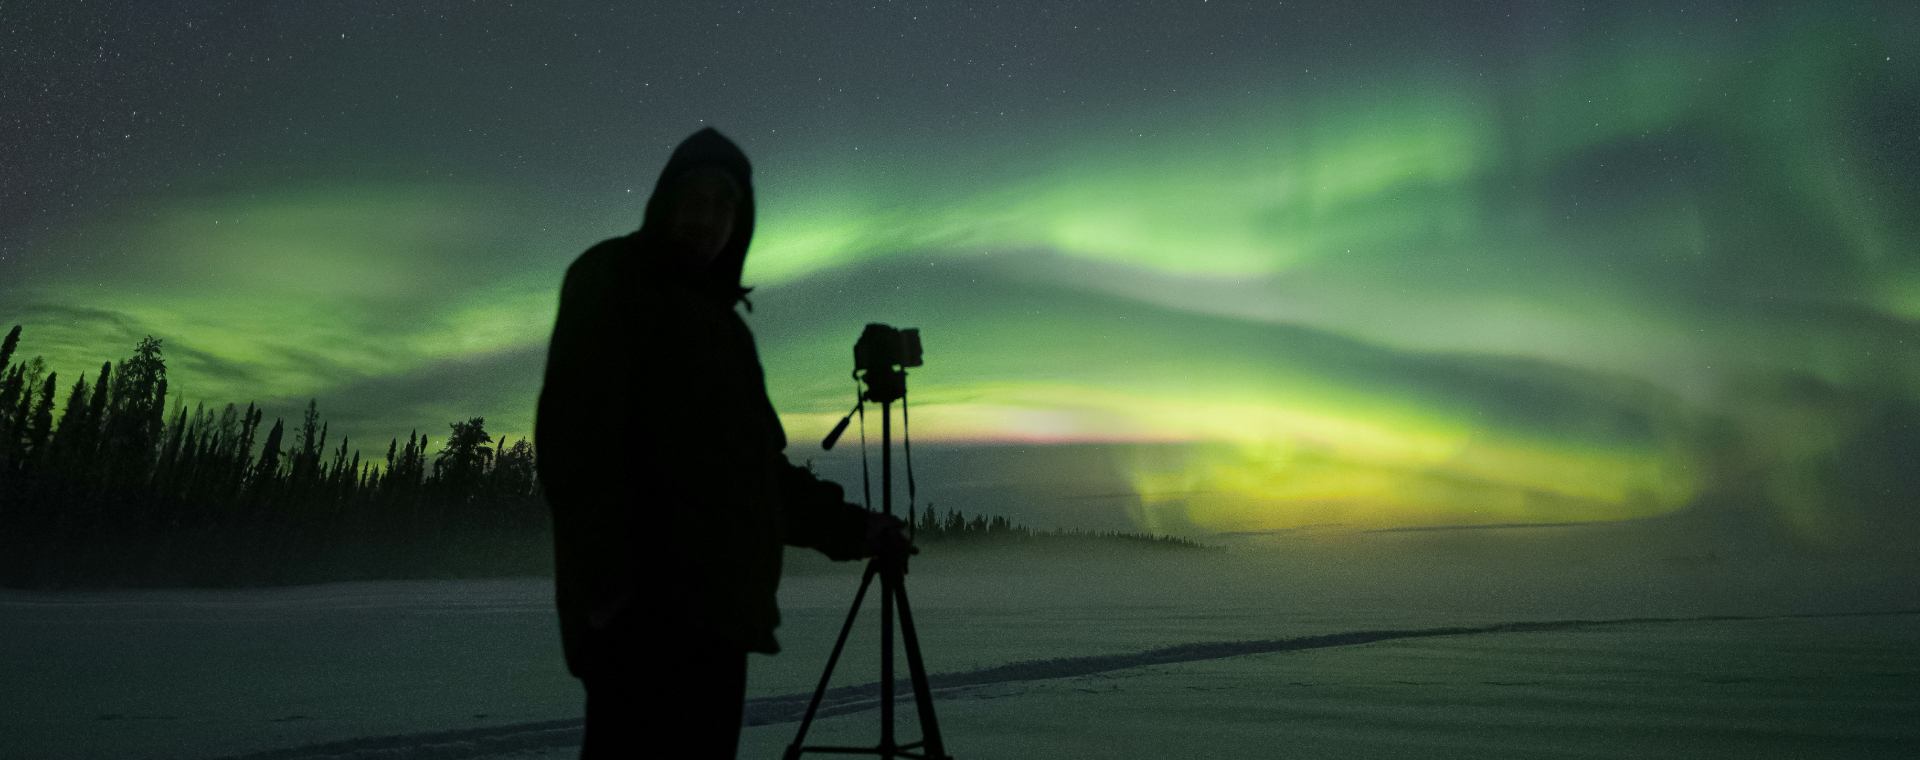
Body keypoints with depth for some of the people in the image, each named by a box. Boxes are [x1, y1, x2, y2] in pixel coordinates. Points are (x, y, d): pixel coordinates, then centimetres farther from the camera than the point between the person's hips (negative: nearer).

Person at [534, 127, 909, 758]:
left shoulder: (720, 317, 24)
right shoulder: (612, 279, 1)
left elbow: (756, 466, 26)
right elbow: (574, 431, -13)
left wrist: (851, 526, 23)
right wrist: (606, 572, -21)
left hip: (712, 606, 8)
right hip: (645, 607, -8)